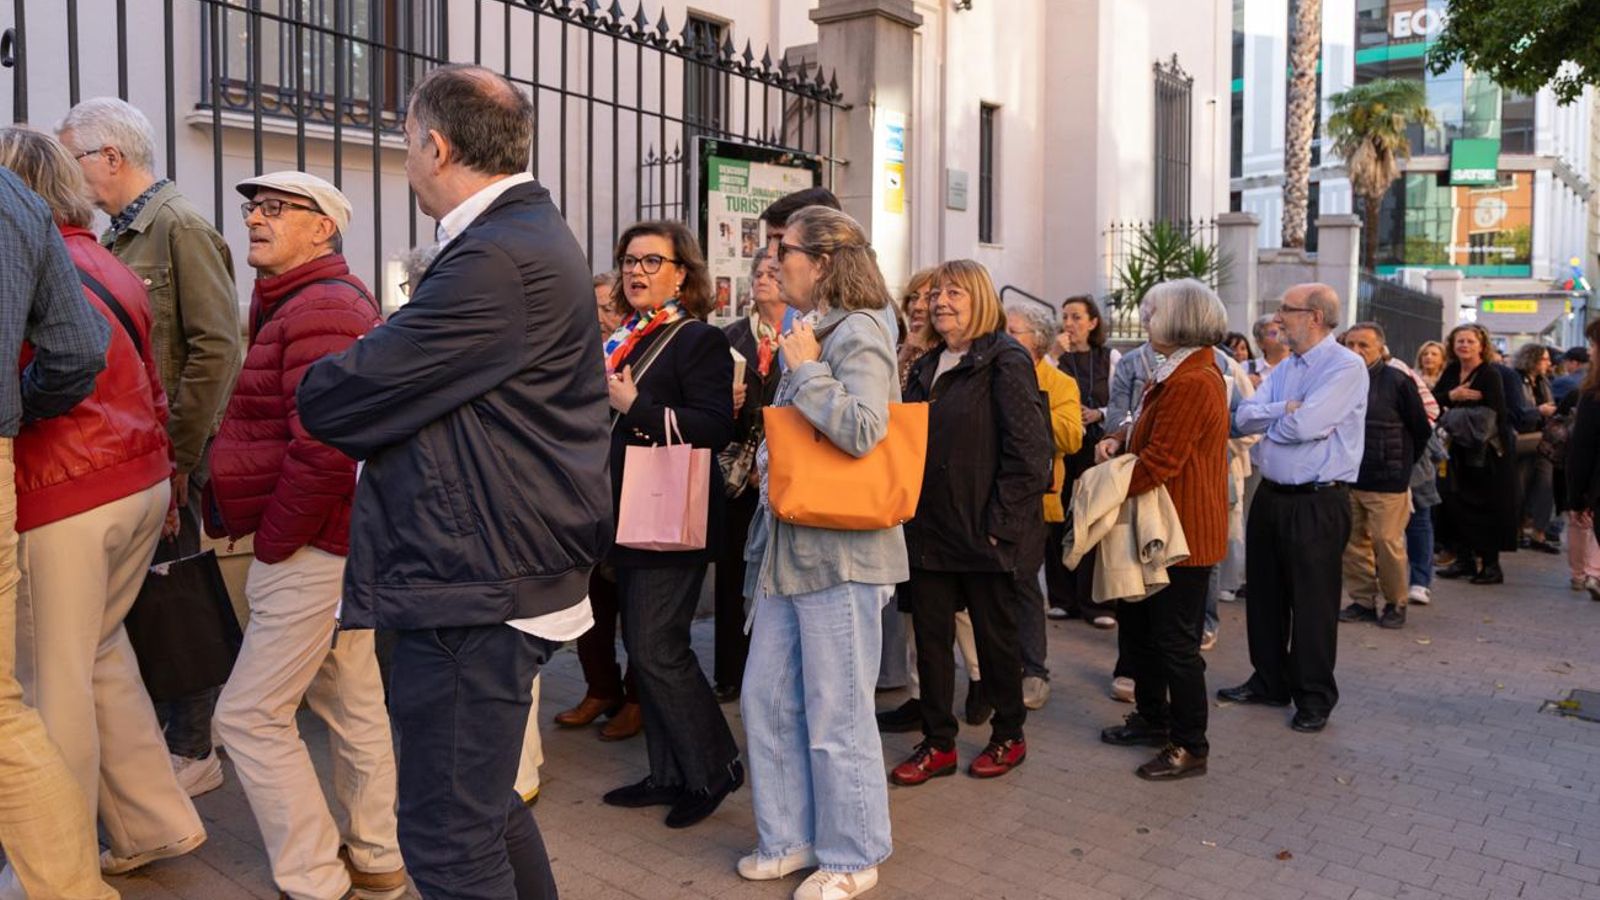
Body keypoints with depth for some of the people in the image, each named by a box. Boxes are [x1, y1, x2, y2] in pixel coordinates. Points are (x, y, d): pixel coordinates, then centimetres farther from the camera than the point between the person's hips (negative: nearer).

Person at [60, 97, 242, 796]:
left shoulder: (181, 227, -10)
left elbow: (216, 349, -18)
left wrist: (177, 455, -17)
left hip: (172, 457, -8)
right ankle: (150, 734, 30)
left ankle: (193, 752, 16)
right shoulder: (117, 235, 14)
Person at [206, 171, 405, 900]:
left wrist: (272, 539, -16)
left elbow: (323, 451, -28)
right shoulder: (321, 301, 16)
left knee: (250, 715, -2)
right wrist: (262, 528, 10)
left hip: (311, 547, -10)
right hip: (337, 540, 10)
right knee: (352, 699, 17)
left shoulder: (319, 309, -18)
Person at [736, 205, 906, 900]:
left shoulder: (858, 335, -11)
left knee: (836, 713, 1)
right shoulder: (812, 333, 16)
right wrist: (771, 460, 12)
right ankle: (791, 839, 29)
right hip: (791, 544, 9)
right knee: (766, 699, 13)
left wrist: (805, 368, -16)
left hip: (840, 550, -9)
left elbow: (863, 431, -27)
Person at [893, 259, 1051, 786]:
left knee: (995, 634, 8)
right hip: (930, 527, 7)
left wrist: (1000, 522, -17)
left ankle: (1009, 737, 27)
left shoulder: (1005, 362, -9)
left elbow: (1028, 450, -15)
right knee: (930, 634, 9)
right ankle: (938, 743, 21)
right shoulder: (926, 367, 14)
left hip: (981, 531, -6)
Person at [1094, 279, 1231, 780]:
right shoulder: (1175, 374, 14)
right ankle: (1153, 718, 35)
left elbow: (1160, 461, -26)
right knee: (1137, 626, 20)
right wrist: (1118, 439, -2)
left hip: (1184, 533, -11)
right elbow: (1145, 428, 19)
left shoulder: (1192, 383, -22)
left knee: (1175, 643, 0)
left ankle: (1190, 747, 13)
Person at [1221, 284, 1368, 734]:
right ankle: (1270, 683, 31)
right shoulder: (1283, 368, 12)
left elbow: (1306, 425, -24)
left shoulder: (1346, 367, -13)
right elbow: (1243, 417, 2)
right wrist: (1285, 409, -14)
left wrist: (1268, 419, -5)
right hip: (1271, 495, 8)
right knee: (1265, 594, 16)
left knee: (1312, 603, 3)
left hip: (1317, 504, -8)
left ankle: (1314, 698, 18)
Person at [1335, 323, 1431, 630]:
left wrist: (1403, 463, 8)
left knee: (1388, 543, -2)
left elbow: (1421, 429, 1)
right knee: (1353, 542, 8)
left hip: (1387, 481, -4)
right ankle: (1363, 601, 20)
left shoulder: (1398, 381, -9)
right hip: (1348, 478, 5)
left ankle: (1396, 603, 15)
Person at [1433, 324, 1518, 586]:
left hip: (1487, 451, -6)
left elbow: (1497, 415, -18)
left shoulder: (1490, 374, -13)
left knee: (1488, 508, -2)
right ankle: (1464, 560, 18)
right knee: (1456, 503, 7)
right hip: (1460, 450, 6)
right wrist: (1451, 395, -14)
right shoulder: (1451, 371, 6)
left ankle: (1491, 565, 7)